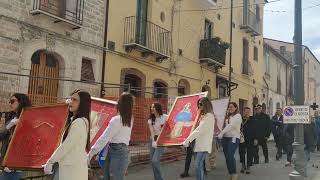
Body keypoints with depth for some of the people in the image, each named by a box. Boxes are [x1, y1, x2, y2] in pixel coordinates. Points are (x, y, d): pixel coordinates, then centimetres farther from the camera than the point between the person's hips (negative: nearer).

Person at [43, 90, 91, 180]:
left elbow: (66, 146, -17)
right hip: (74, 167, 10)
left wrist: (50, 162, -8)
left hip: (72, 169, -10)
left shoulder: (79, 123, -19)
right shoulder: (78, 120, 13)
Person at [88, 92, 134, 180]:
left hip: (116, 152, -7)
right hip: (124, 151, 7)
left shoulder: (116, 120, -14)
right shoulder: (130, 120, 8)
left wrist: (91, 152, -14)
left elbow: (104, 138, -16)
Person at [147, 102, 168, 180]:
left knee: (155, 160, -16)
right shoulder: (151, 119, 3)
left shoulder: (165, 117, -9)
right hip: (153, 140, 5)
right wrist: (154, 141, -19)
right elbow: (152, 131, -6)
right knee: (152, 161, 4)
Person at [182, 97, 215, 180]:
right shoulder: (203, 116, 19)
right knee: (200, 166, 10)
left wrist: (187, 140, -20)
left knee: (198, 166, -13)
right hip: (199, 144, 9)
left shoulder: (209, 116, -12)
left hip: (204, 145, -9)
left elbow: (199, 130, -19)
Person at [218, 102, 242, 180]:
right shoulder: (228, 116, 20)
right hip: (225, 137, 7)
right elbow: (226, 126, 14)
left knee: (230, 155, -17)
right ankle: (231, 174, 15)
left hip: (234, 138, -7)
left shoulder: (237, 116, -2)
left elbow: (231, 126, -14)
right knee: (227, 156, 5)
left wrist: (221, 133, -19)